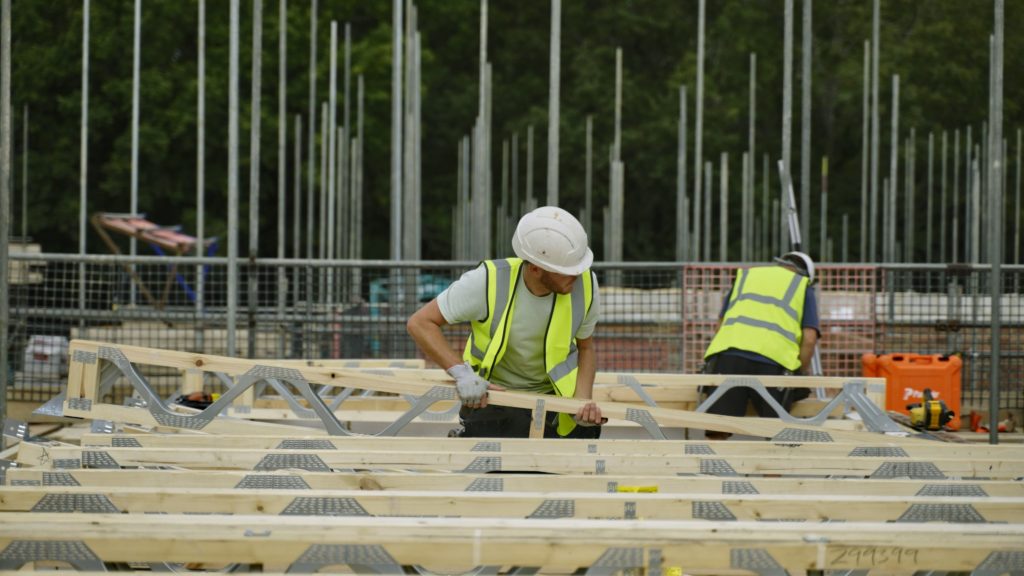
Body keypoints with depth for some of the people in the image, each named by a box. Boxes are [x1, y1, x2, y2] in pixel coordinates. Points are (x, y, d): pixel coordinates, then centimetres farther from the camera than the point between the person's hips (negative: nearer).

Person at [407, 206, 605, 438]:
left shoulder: (585, 285, -17)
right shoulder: (488, 282, -26)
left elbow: (585, 348, 0)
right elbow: (420, 323, -19)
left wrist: (582, 403, -17)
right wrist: (461, 372, -31)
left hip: (553, 394, 2)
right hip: (491, 393, -2)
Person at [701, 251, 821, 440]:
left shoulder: (745, 275, 32)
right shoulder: (803, 286, 24)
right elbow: (809, 339, 12)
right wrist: (802, 374, 23)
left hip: (727, 353, 2)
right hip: (772, 361, -2)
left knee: (717, 433, -5)